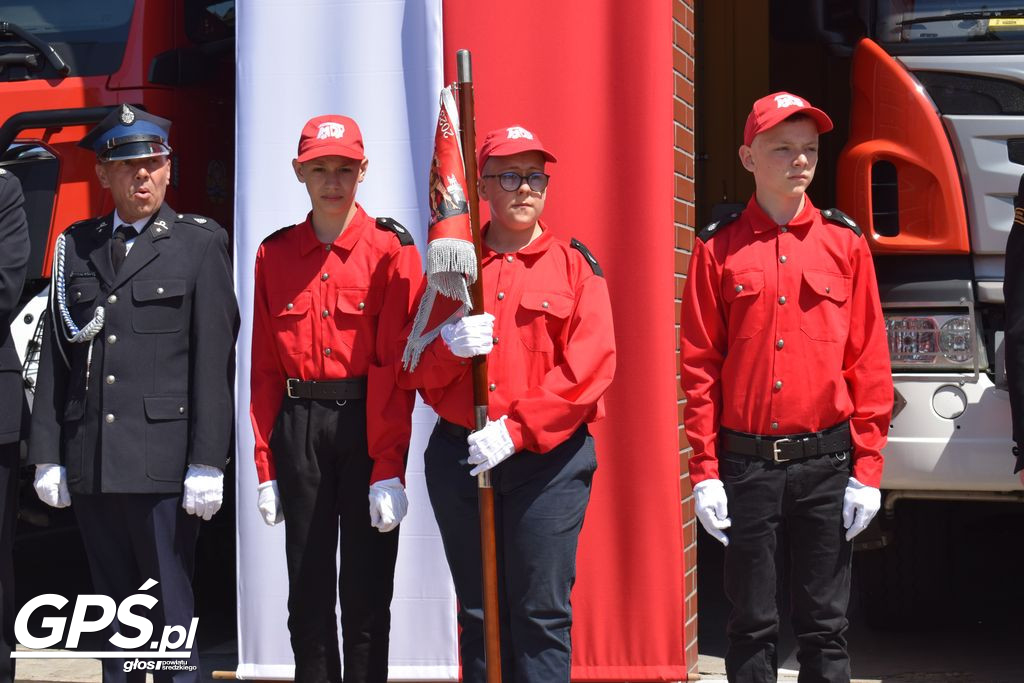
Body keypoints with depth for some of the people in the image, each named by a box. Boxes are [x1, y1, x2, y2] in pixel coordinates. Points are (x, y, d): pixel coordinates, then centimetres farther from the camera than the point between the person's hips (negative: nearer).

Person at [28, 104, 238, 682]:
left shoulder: (201, 243, 3)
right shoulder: (77, 247, 14)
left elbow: (215, 359, -4)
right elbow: (55, 355, 12)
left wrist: (207, 463, -10)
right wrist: (48, 455, 6)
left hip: (163, 462, -4)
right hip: (92, 465, 4)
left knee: (173, 612, -2)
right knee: (113, 612, 10)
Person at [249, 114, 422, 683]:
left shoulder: (391, 248, -3)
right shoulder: (274, 254, 8)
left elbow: (397, 363, -9)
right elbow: (265, 368, 8)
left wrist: (390, 469, -14)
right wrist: (266, 466, 2)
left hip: (369, 423, -3)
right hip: (299, 426, 3)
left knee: (367, 588, 3)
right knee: (307, 589, 8)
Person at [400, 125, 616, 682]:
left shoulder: (574, 266, 2)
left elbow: (590, 366, -8)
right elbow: (415, 371, 8)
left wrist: (516, 430, -17)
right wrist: (448, 347, -16)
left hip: (548, 462, -3)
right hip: (458, 458, 3)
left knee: (541, 611, -2)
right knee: (477, 612, 10)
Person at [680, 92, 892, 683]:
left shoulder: (846, 243, 4)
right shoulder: (719, 248, 2)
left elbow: (869, 363, 3)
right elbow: (700, 366, 1)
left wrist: (867, 469, -2)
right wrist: (705, 473, -5)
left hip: (826, 462, 1)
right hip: (746, 464, -1)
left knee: (826, 622, 6)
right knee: (752, 623, 7)